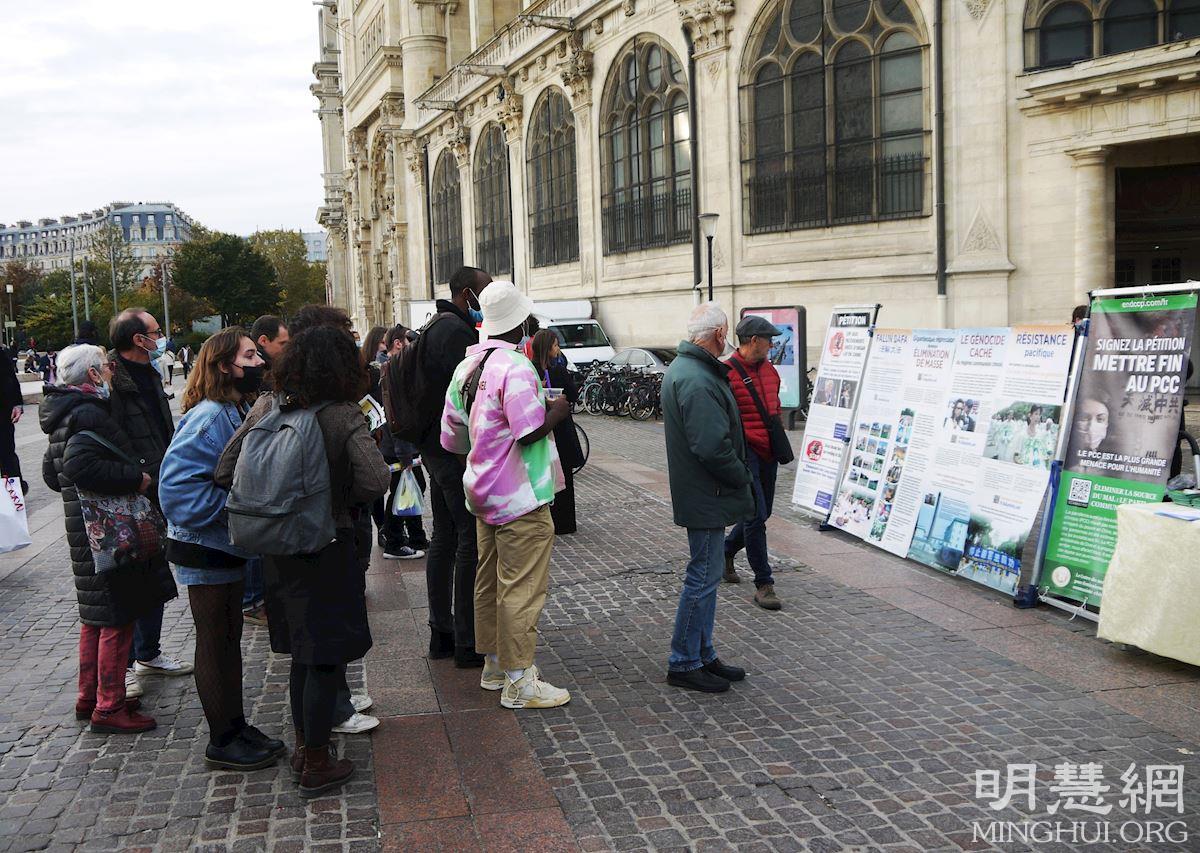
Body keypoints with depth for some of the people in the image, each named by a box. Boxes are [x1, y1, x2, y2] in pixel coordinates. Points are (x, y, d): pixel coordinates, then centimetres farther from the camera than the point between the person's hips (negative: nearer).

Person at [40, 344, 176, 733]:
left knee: (96, 616, 19)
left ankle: (89, 697, 30)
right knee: (117, 618, -2)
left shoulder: (64, 415, 13)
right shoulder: (90, 413, -18)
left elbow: (52, 472, 20)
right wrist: (135, 478, -23)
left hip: (84, 527, 10)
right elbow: (79, 465, -31)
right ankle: (109, 708, 4)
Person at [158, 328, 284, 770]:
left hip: (227, 549, 9)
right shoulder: (208, 417, -23)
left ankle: (236, 726, 30)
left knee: (230, 638, 18)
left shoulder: (236, 413, 8)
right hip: (203, 552, -9)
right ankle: (223, 742, 16)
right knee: (215, 643, 3)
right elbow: (177, 485, -30)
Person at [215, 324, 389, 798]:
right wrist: (340, 496, -5)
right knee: (325, 656, 6)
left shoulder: (266, 407, -2)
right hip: (326, 547, -5)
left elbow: (224, 472, -2)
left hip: (277, 548, 6)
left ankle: (302, 745, 35)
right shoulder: (344, 416, -16)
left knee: (302, 651, 21)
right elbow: (375, 480, -24)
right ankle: (315, 766, 14)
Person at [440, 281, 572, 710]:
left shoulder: (467, 365, 9)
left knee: (490, 581, 17)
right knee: (522, 588, -3)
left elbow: (451, 439, 12)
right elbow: (529, 430, -25)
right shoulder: (515, 366, -19)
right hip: (521, 497, -9)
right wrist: (557, 412, -8)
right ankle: (519, 681, 3)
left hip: (483, 493, 9)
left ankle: (493, 665, 29)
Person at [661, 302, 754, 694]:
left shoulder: (681, 368, 12)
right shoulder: (698, 381, -23)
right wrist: (743, 478, -12)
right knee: (703, 578, -2)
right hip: (708, 496, -11)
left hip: (700, 495, 11)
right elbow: (712, 447, -28)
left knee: (706, 576, 18)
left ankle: (703, 656, 28)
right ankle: (683, 664, 8)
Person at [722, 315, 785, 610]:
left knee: (760, 513, 16)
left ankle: (726, 552, 39)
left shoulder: (770, 370, 13)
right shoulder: (727, 373, -13)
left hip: (768, 453, 8)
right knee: (756, 516, -8)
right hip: (744, 452, -8)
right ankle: (763, 584, 0)